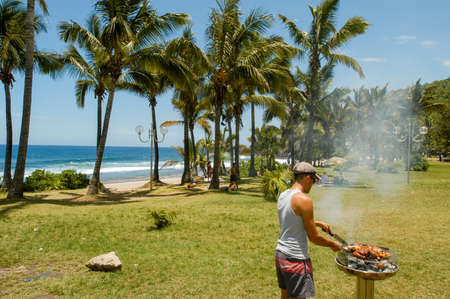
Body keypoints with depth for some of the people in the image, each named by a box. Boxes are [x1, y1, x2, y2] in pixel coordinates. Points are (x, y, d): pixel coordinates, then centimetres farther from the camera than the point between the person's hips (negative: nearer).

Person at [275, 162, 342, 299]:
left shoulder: (282, 196, 5)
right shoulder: (304, 200, -20)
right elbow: (313, 237, -14)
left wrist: (318, 223, 23)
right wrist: (333, 244, 3)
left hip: (280, 254, 8)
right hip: (296, 259, -8)